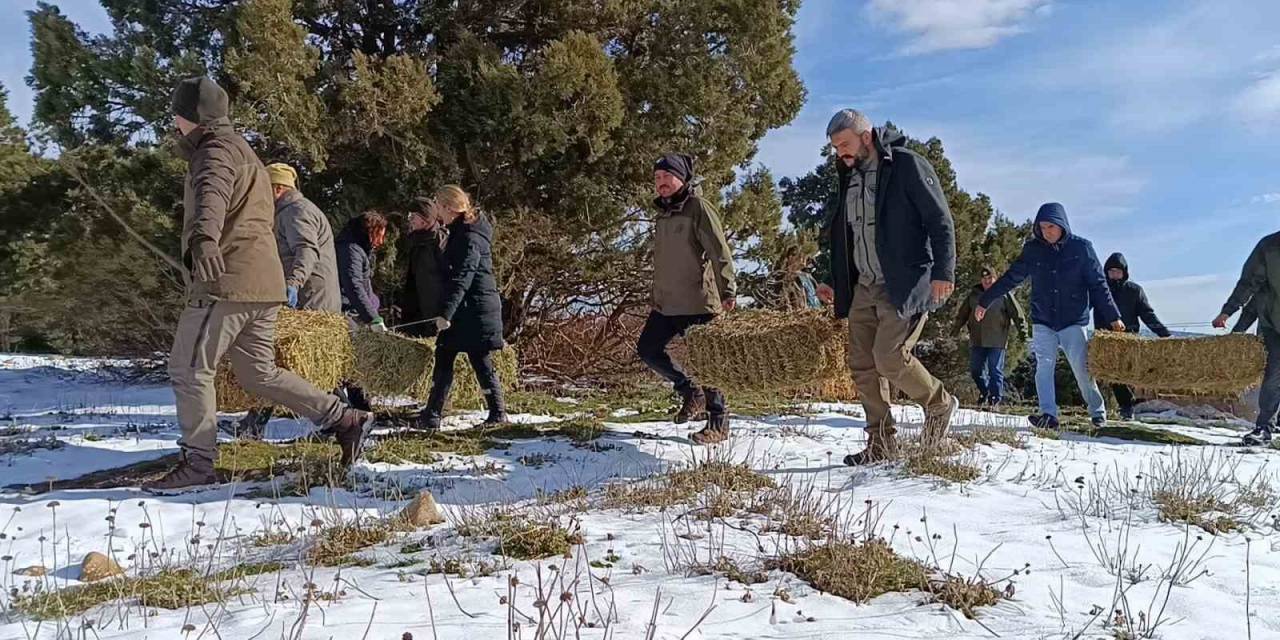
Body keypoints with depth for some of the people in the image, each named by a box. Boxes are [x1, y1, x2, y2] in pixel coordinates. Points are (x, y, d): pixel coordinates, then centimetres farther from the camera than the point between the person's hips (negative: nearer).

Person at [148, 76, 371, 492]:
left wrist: (204, 238, -51)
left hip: (228, 280, -10)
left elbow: (213, 194, -31)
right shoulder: (238, 149, 26)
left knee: (189, 369, -2)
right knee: (259, 373, 13)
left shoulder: (217, 149, -6)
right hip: (260, 283, 10)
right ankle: (345, 420, 10)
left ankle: (197, 463, 3)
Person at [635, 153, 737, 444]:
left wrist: (728, 291, -21)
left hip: (697, 303, -8)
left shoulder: (698, 207, -7)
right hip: (666, 304, 8)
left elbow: (719, 252, -14)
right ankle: (691, 392, 22)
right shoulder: (662, 214, 17)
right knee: (647, 349, 8)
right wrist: (654, 295, 23)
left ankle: (718, 424, 9)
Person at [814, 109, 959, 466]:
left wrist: (943, 272, -19)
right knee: (862, 366, 2)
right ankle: (880, 443, 11)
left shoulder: (907, 165, -7)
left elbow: (941, 221, -9)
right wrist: (837, 284, 21)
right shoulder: (848, 178, 15)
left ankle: (939, 404, 10)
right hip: (864, 288, 8)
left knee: (889, 356, -17)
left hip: (905, 285, -7)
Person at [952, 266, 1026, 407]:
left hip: (996, 342, -4)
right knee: (975, 370, 7)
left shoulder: (1004, 295, 0)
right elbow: (963, 313, 19)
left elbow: (1017, 314, -1)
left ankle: (996, 397, 3)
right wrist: (956, 328, 15)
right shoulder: (973, 295, 11)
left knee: (995, 370, -3)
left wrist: (1022, 331, -7)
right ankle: (984, 392, 27)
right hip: (977, 340, 4)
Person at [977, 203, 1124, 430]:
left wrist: (1113, 317, -1)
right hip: (1043, 322, 2)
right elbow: (1011, 278, 10)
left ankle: (1098, 412, 15)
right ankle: (1048, 415, -12)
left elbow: (1098, 284, 0)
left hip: (1074, 321, -2)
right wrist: (985, 301, 11)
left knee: (1082, 368, -4)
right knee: (1044, 366, -9)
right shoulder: (1033, 249, 3)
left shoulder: (1081, 247, -2)